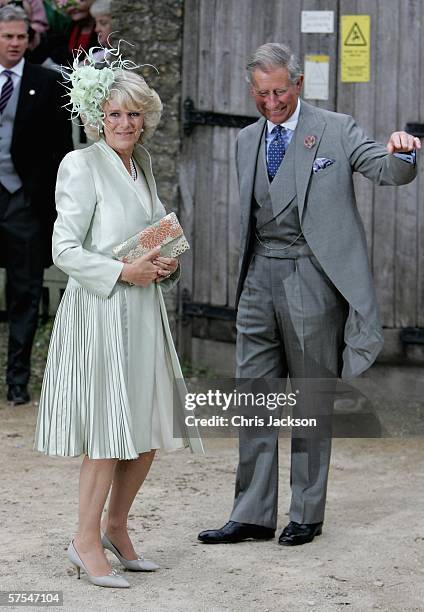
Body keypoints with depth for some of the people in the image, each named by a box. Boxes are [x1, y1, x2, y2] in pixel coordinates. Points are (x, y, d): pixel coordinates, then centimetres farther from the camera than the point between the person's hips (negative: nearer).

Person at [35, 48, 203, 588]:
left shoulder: (141, 165, 14)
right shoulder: (82, 166, -9)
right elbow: (65, 250, -13)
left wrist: (167, 266, 4)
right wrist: (124, 272, -19)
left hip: (144, 310, 8)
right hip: (99, 313, -8)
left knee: (149, 431, 10)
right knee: (109, 432, -5)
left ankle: (115, 527, 25)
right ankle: (86, 541, 7)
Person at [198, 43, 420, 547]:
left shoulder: (335, 131, -2)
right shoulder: (247, 141, 14)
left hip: (312, 279, -5)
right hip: (260, 279, 5)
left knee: (312, 401, 4)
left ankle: (307, 515, 14)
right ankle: (252, 515, 11)